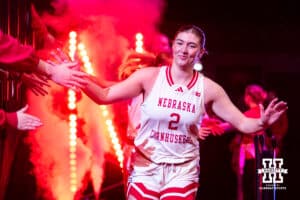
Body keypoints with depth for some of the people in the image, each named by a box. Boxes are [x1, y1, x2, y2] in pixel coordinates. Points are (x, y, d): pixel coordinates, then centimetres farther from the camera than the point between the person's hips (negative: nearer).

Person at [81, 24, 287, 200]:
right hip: (146, 167, 0)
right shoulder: (150, 77, -6)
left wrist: (262, 122, -22)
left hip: (183, 171, 1)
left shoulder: (208, 89, -3)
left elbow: (242, 123, 0)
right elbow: (105, 96, -7)